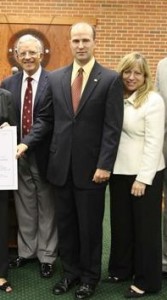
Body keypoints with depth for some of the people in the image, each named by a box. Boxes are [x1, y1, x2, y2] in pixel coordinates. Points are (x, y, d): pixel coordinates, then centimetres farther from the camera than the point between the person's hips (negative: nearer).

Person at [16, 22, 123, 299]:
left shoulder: (111, 79, -5)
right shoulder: (55, 78, 7)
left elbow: (112, 127, -9)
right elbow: (45, 118, 9)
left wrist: (104, 165, -14)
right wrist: (26, 143, -4)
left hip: (91, 167, -3)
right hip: (61, 165, 4)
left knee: (90, 226, 9)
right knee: (65, 224, 14)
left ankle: (89, 277, 29)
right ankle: (71, 271, 33)